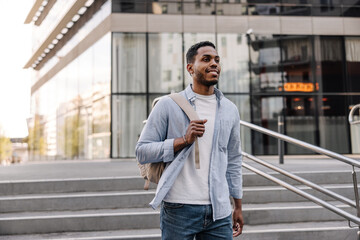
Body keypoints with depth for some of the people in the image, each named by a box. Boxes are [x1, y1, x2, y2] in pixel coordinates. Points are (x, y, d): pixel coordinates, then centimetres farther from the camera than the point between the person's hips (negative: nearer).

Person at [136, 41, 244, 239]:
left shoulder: (230, 110, 11)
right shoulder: (168, 105, -2)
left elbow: (233, 161, 16)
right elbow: (142, 152, -5)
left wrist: (238, 206, 16)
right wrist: (184, 140, -16)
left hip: (219, 211, 4)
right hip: (179, 209, -3)